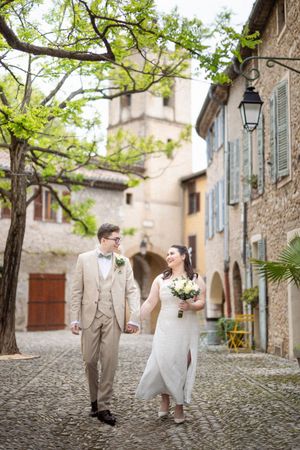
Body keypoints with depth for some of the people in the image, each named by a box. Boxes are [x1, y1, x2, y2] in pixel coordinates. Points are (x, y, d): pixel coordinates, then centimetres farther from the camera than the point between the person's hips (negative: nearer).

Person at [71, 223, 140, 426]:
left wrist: (134, 318, -9)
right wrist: (75, 318, -1)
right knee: (90, 360, 5)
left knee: (109, 361, -3)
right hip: (90, 316, 0)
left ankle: (103, 407, 5)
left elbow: (132, 291, 2)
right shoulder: (84, 259, 5)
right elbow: (77, 291, 5)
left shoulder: (123, 262, 7)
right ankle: (95, 400, 26)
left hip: (113, 318, 0)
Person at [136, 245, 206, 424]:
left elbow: (202, 302, 1)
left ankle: (179, 406, 10)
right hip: (165, 328, 1)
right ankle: (165, 400, 11)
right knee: (162, 362, -8)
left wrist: (191, 306, -20)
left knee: (181, 364, -1)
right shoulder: (161, 279, 8)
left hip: (186, 328, -1)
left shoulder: (196, 279, 5)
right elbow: (150, 303, 4)